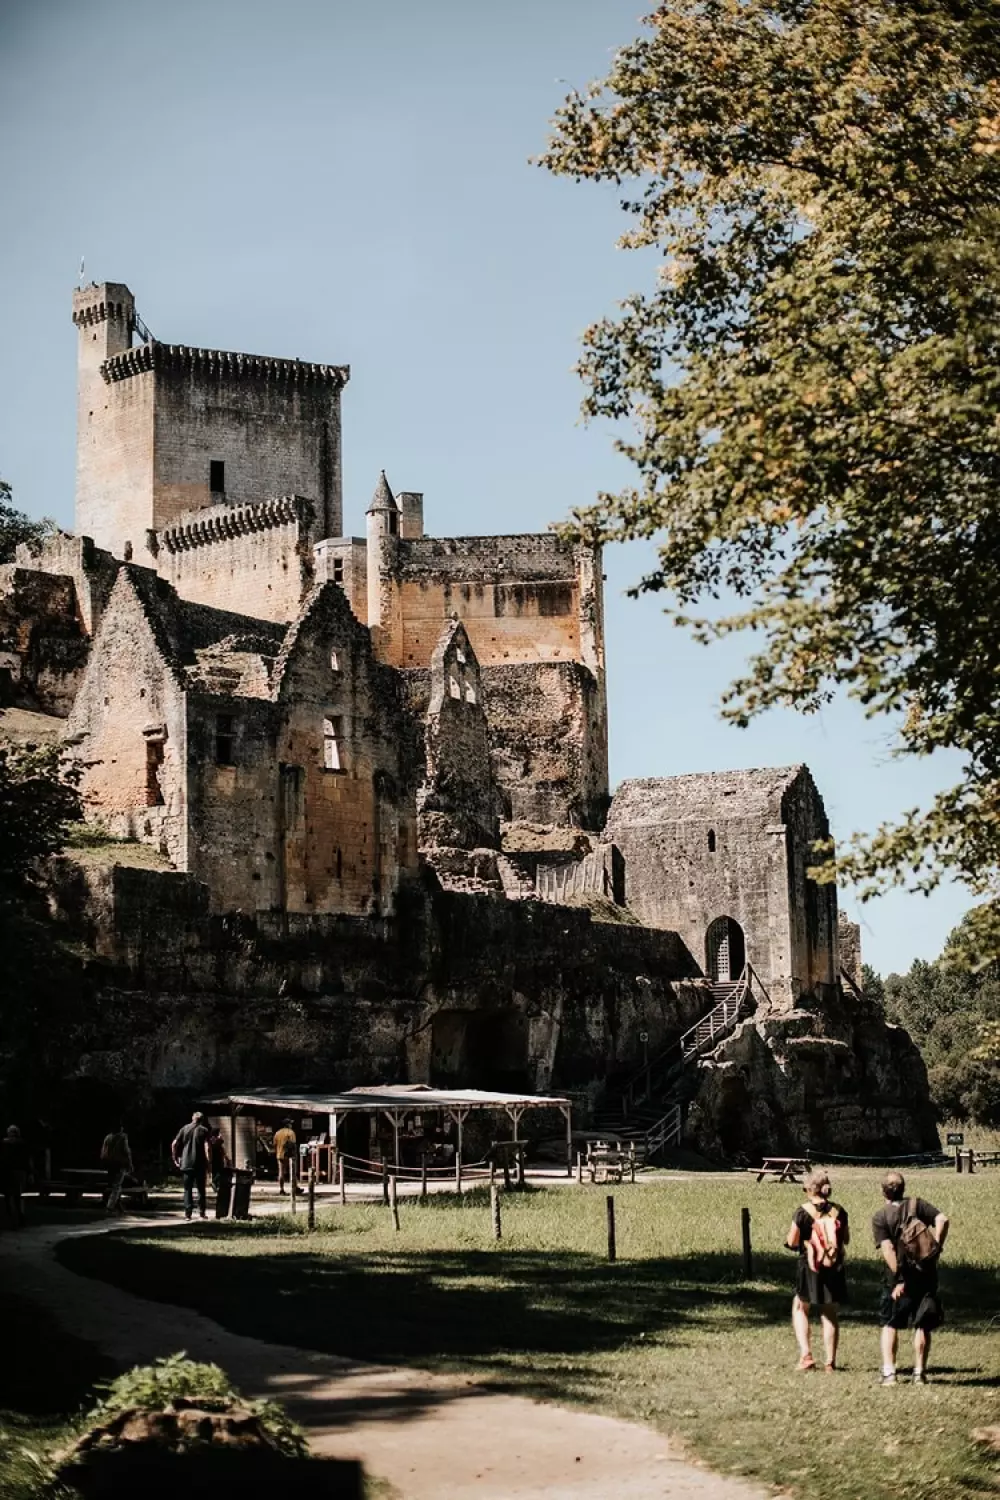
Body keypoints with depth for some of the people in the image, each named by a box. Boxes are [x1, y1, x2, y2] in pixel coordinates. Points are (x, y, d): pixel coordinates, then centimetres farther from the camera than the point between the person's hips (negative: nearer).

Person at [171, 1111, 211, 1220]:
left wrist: (175, 1158, 8)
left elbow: (174, 1144, -1)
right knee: (201, 1189, 10)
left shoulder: (184, 1129, 6)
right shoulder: (204, 1130, -1)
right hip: (200, 1165, -1)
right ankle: (202, 1212, 10)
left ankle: (188, 1213, 1)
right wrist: (208, 1163, -9)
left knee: (187, 1189, 7)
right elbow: (206, 1147, -13)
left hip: (186, 1164, 1)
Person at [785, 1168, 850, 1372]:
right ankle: (830, 1362, 12)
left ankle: (806, 1355, 3)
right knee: (830, 1314, 13)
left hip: (809, 1269, -2)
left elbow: (792, 1243, -7)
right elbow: (846, 1239, 9)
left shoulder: (803, 1212, -10)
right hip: (834, 1269, 3)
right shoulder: (838, 1211, -1)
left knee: (800, 1308, 16)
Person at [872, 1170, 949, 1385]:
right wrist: (936, 1249, -5)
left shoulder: (879, 1217, -3)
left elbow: (887, 1249, -13)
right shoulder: (917, 1204, 3)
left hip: (899, 1277, -2)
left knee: (890, 1325, 10)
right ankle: (919, 1373, 9)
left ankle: (888, 1373, 1)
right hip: (926, 1273, 2)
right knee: (923, 1326, 11)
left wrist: (899, 1279, -14)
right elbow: (942, 1220, -11)